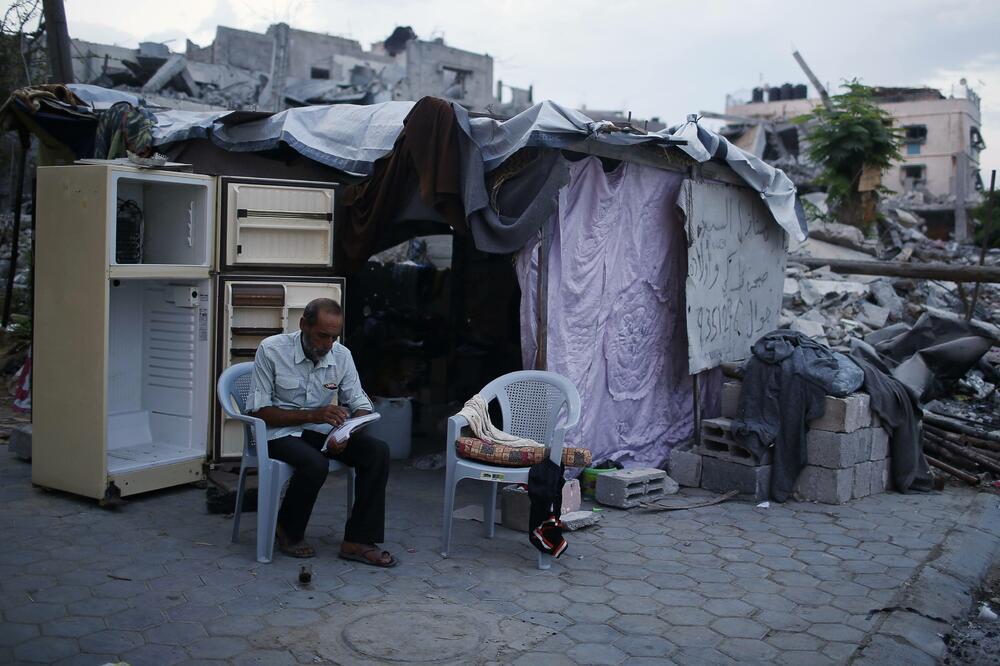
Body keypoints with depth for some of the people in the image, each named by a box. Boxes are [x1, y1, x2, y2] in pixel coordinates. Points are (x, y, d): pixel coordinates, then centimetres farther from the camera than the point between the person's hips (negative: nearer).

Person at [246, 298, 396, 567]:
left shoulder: (341, 355, -3)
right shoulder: (272, 350, -14)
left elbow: (360, 404, 3)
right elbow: (258, 411, -14)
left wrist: (346, 433, -20)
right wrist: (312, 415, -25)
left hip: (321, 431, 5)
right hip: (279, 432, -5)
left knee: (377, 451, -18)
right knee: (315, 464, -35)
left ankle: (358, 541, -13)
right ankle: (289, 533, -5)